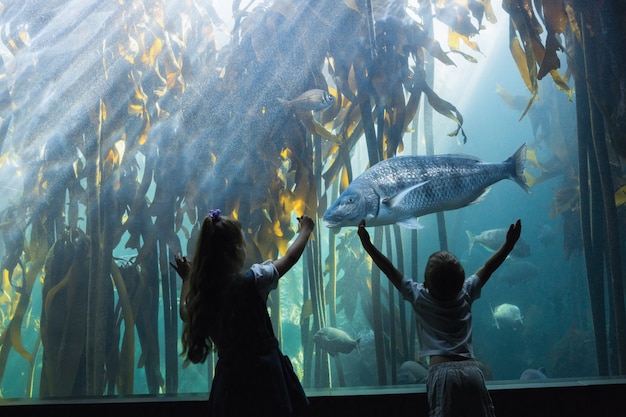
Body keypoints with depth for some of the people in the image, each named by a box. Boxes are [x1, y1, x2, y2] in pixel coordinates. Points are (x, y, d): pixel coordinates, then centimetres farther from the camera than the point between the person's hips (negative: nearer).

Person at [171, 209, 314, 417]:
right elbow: (290, 257, 0)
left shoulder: (202, 293, -5)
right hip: (264, 372, -4)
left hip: (230, 378, 4)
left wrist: (187, 279, 30)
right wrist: (305, 230, 18)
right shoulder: (253, 281, -16)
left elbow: (186, 314, 19)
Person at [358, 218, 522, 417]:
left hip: (442, 372, -3)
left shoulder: (419, 296, 6)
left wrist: (367, 244, 11)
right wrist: (509, 243, 30)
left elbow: (390, 270, 7)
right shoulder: (465, 293, 12)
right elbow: (488, 267, 21)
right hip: (471, 370, 3)